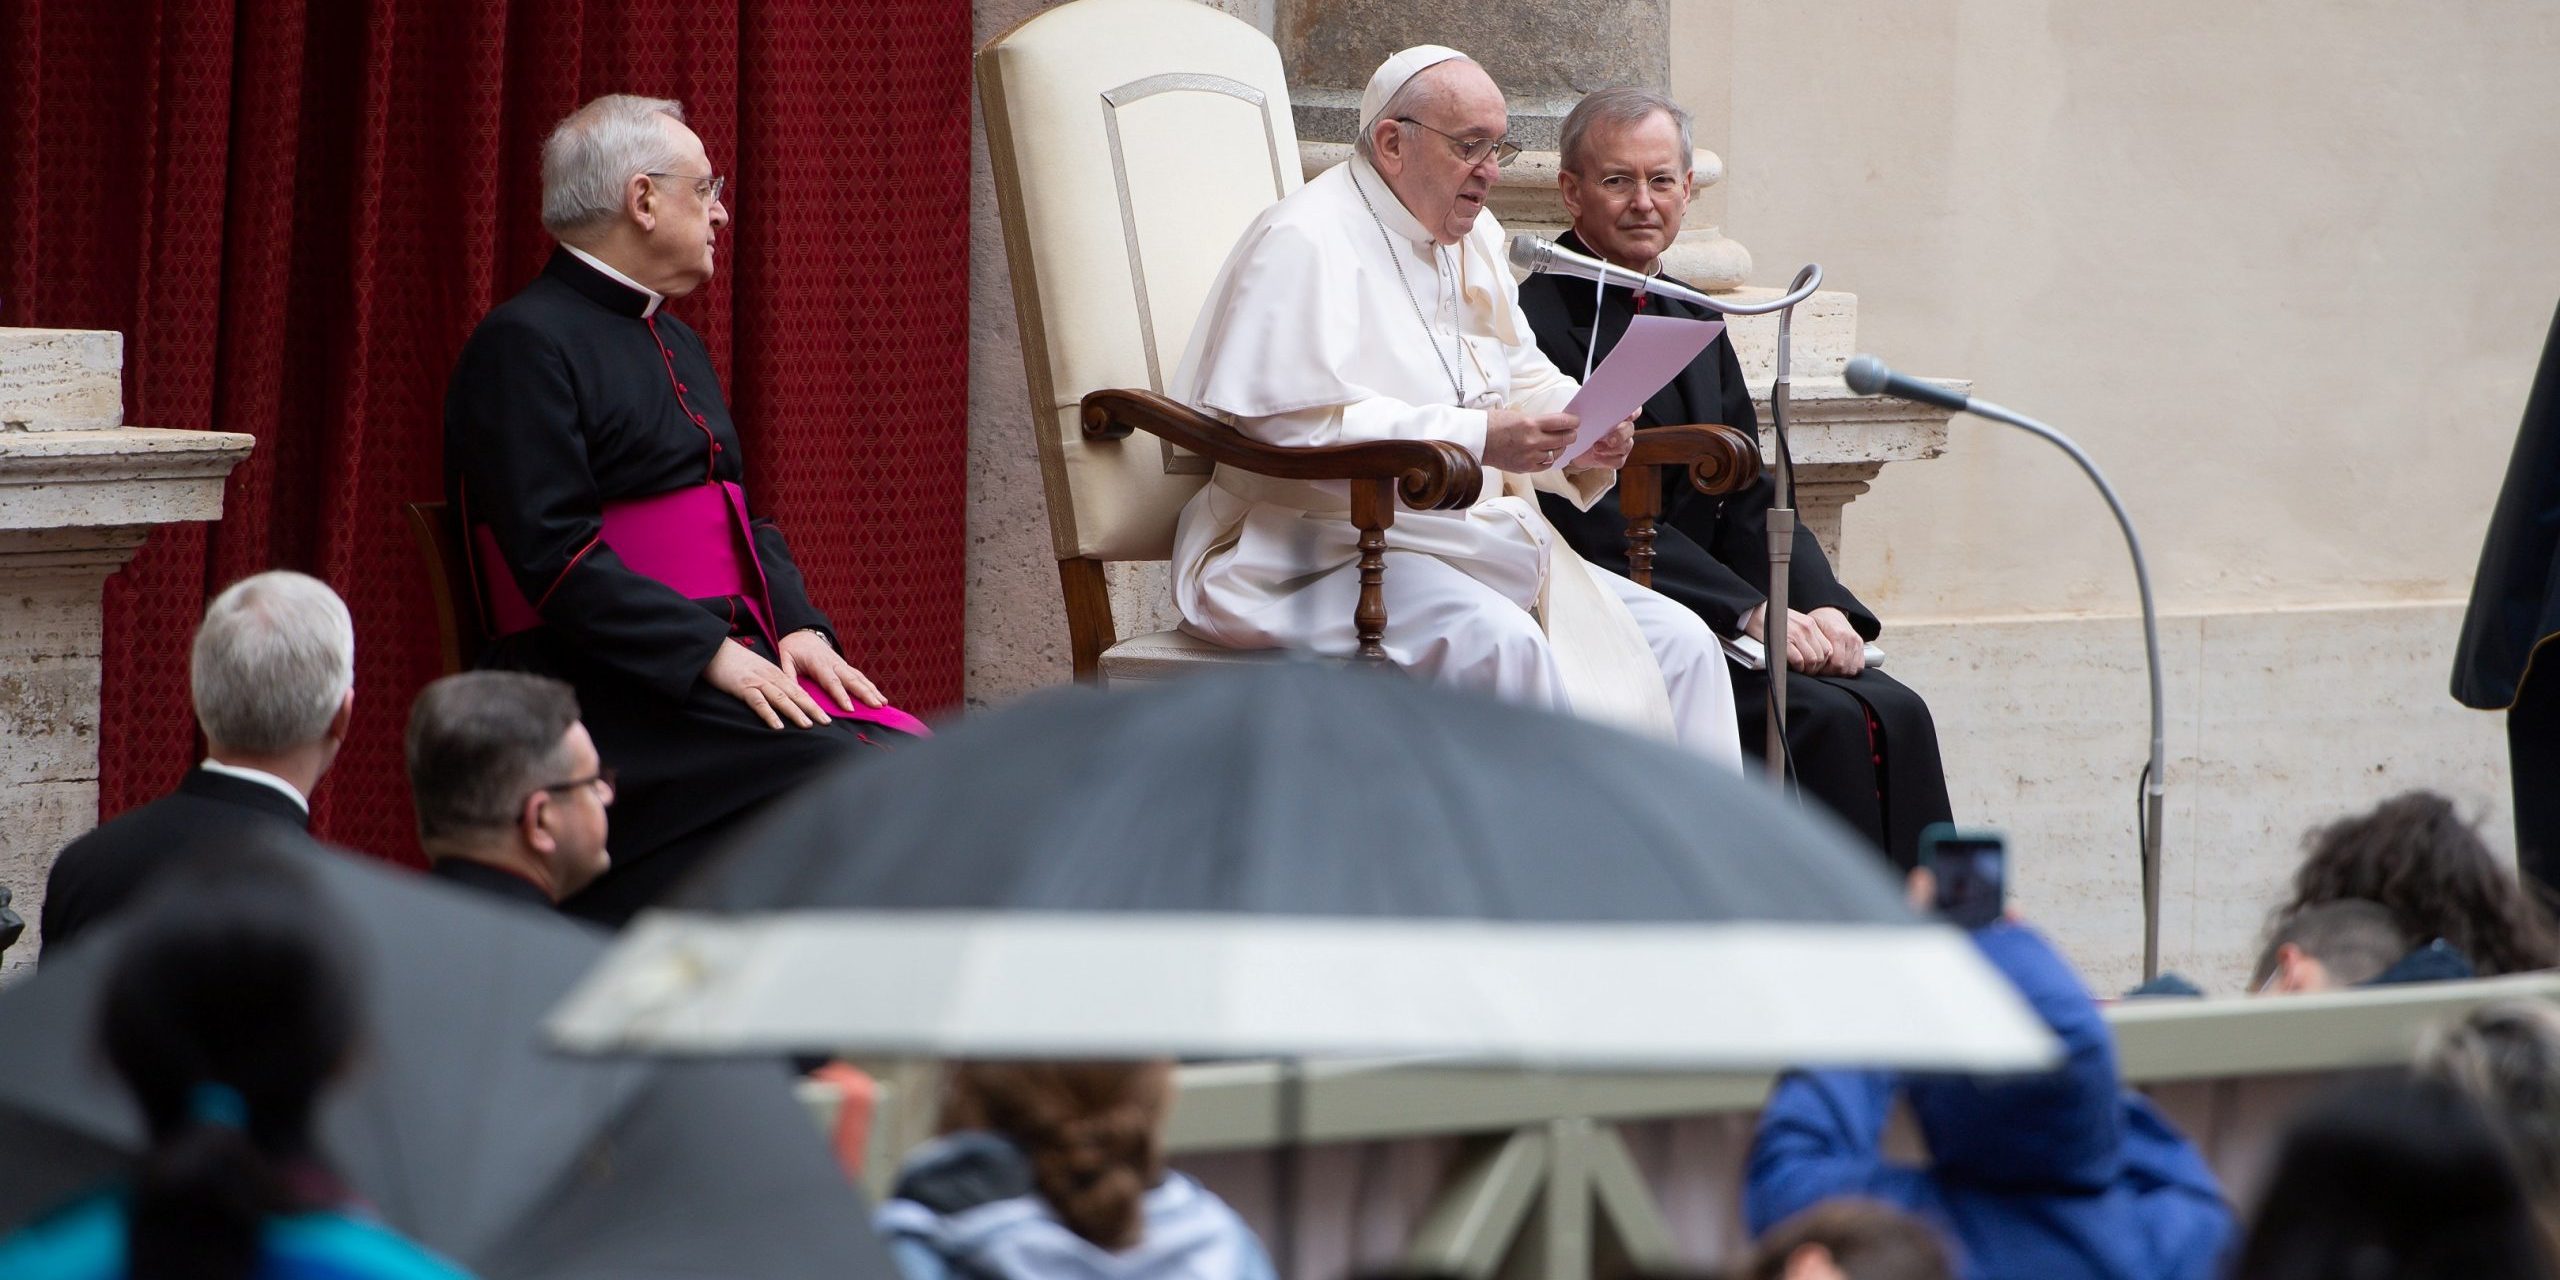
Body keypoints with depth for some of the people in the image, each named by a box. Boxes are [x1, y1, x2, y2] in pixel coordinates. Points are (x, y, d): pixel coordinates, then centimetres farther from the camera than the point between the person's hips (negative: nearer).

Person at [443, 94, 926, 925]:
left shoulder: (677, 345, 24)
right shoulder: (525, 345, -7)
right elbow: (555, 553, -16)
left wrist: (798, 628, 3)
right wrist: (711, 653, -21)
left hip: (736, 652, 9)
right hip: (611, 687, -9)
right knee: (837, 775, -27)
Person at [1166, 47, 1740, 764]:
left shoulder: (1473, 237, 18)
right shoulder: (1304, 242, -11)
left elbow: (1525, 378, 24)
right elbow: (1297, 422, -22)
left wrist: (1580, 433, -1)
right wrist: (1476, 438, -26)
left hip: (1479, 546, 9)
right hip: (1321, 556, -9)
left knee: (1678, 643, -4)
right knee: (1498, 644, -36)